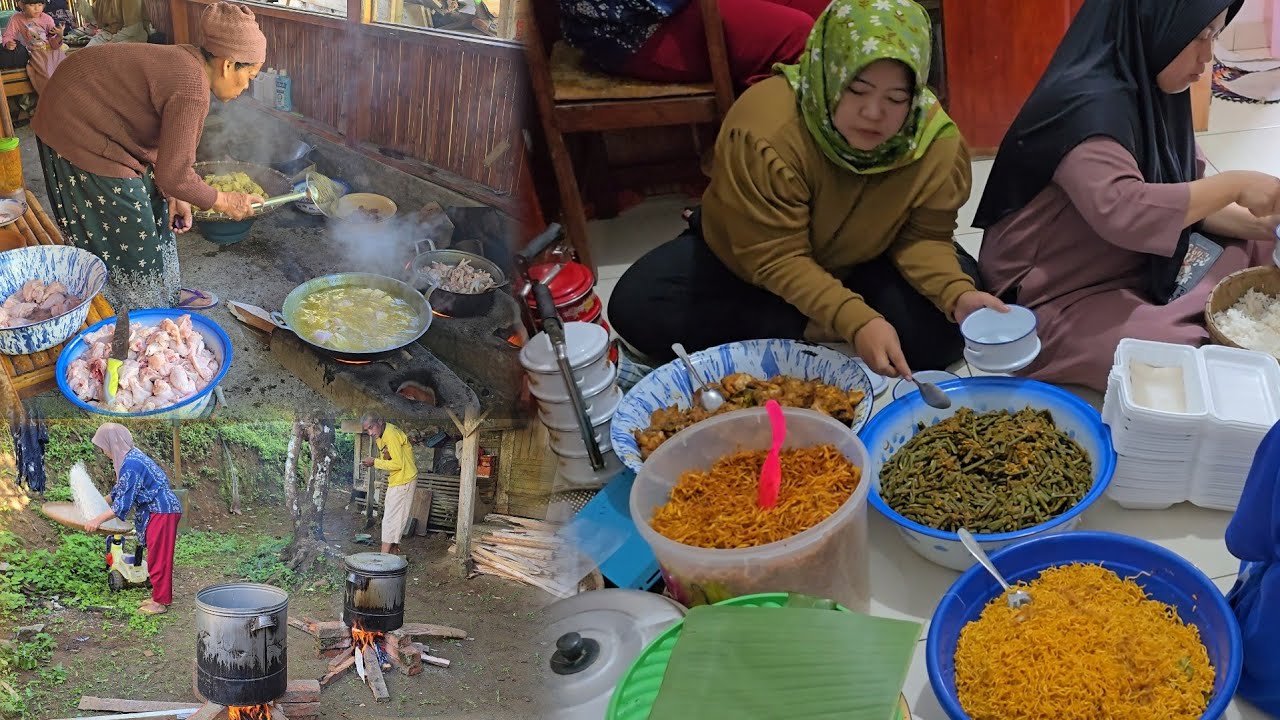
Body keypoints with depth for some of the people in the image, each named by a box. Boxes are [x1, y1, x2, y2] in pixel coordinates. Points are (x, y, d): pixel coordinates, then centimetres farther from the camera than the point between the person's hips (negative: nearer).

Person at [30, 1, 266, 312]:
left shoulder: (182, 63, 1)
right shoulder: (191, 89, -28)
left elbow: (158, 139, 8)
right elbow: (175, 175, -25)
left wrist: (172, 196, 3)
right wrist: (224, 202, -11)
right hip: (78, 132, -10)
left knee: (153, 210, 18)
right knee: (126, 232, 1)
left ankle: (166, 295, 33)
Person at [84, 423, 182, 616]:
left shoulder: (131, 465, -22)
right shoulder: (130, 457, 9)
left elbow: (123, 502, -22)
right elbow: (121, 490, 23)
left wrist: (98, 520, -18)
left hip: (162, 512, -10)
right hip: (159, 510, 10)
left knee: (158, 557, -2)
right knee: (157, 556, 16)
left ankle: (161, 602, 6)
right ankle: (161, 596, 25)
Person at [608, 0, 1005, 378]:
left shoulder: (936, 141, -24)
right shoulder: (766, 131, -35)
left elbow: (923, 236, -14)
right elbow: (777, 258, -32)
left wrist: (958, 293, -35)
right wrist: (855, 321, -44)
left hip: (858, 270, 1)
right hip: (743, 264, -1)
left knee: (945, 321, -25)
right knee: (635, 308, -23)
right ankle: (808, 330, -16)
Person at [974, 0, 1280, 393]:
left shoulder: (1148, 91, 4)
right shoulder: (1087, 105, -24)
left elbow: (1188, 200, 9)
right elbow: (1122, 211, -39)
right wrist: (1235, 184, -29)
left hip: (1136, 270, 10)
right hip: (1060, 300, -10)